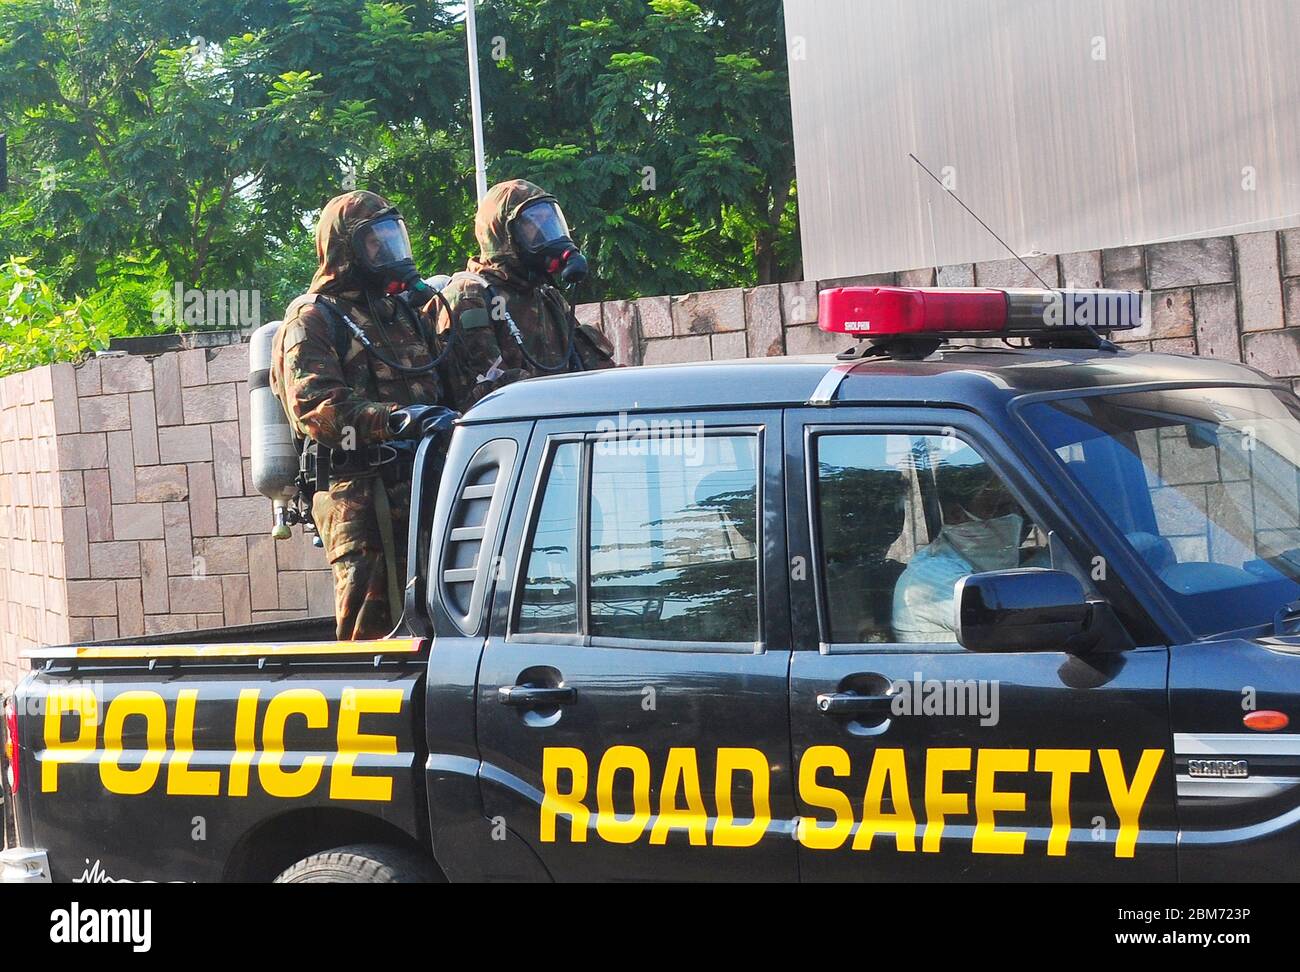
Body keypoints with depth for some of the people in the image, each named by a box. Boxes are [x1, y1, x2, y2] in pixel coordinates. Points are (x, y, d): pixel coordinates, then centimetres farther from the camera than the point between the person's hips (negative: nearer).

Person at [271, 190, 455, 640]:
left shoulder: (407, 312, 22)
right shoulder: (312, 321, -1)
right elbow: (315, 408, -16)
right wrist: (398, 417, -28)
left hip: (420, 488, 7)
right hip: (361, 497, -7)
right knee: (372, 631, -9)